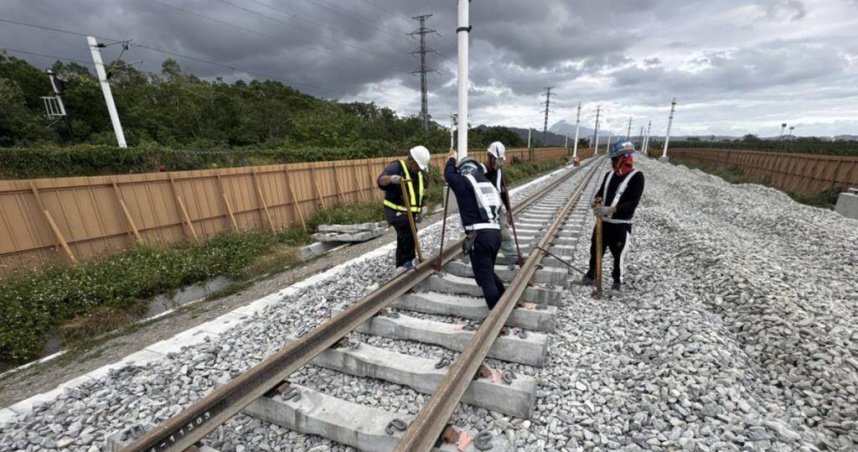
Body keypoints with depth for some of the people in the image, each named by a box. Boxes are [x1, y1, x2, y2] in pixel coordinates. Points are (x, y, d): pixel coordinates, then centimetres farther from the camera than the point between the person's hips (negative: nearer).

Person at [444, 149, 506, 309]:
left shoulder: (463, 182, 3)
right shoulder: (488, 183, 19)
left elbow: (449, 174, 23)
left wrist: (452, 159, 40)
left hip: (479, 235, -7)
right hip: (495, 232, 7)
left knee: (485, 278, 0)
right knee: (489, 273, 24)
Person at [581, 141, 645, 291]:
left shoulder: (636, 176, -11)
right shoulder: (610, 174, 7)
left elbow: (633, 203, -19)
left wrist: (611, 209, -29)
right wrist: (597, 199, -11)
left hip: (621, 224, -5)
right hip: (603, 221, 5)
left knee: (619, 254, 9)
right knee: (595, 250, 14)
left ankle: (618, 280, 30)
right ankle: (591, 275, 32)